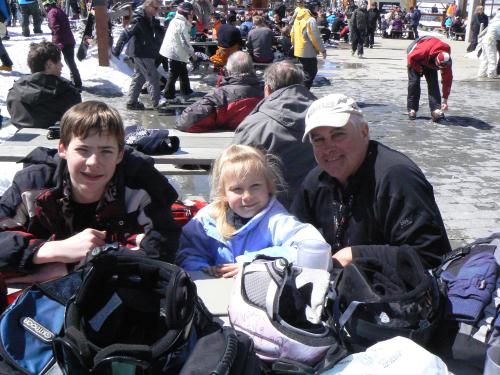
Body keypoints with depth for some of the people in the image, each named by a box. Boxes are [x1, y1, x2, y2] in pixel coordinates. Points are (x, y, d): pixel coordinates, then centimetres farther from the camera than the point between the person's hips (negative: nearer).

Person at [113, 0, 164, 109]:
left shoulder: (151, 20, 8)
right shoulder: (139, 19, -18)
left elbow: (160, 34, 16)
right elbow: (126, 34, -22)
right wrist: (117, 49, -24)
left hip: (147, 54, 9)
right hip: (140, 53, -9)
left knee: (139, 76, 14)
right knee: (153, 77, -5)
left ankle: (132, 102, 22)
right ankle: (157, 101, 2)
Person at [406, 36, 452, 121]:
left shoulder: (446, 60, -29)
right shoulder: (424, 51, -45)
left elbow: (447, 79, -22)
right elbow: (411, 57, -27)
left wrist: (445, 100, -22)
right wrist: (419, 69, -19)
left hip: (429, 62, 3)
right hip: (415, 57, -3)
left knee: (433, 83, -11)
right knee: (414, 81, -14)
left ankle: (436, 110, -17)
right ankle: (412, 110, -4)